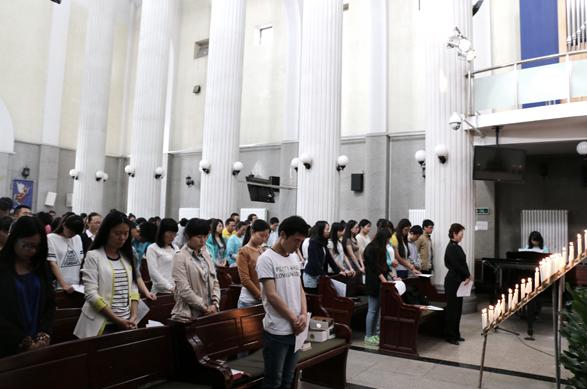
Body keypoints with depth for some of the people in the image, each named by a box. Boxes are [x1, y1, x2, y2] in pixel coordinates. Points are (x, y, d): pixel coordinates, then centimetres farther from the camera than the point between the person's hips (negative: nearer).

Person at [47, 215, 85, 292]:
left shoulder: (78, 238, 9)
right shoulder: (51, 238, -5)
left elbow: (81, 261, 8)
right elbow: (52, 264, -10)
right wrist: (63, 285, -16)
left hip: (77, 286, 4)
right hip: (59, 288, -4)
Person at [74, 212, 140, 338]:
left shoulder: (127, 256, 8)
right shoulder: (93, 256, -7)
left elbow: (133, 288, 8)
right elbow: (91, 294, -13)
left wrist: (133, 316, -6)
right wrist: (117, 320, -16)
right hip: (102, 324, -4)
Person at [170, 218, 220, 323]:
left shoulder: (205, 254, 10)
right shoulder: (180, 257, -9)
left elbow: (214, 282, 10)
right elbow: (184, 290, -15)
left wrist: (214, 304, -4)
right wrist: (205, 308, -11)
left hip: (209, 312, 5)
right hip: (189, 316, -5)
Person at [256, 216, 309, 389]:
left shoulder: (294, 258, 10)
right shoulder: (266, 259, -13)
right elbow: (271, 295, -16)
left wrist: (304, 314, -3)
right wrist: (294, 319, -11)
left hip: (295, 329, 7)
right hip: (277, 331, -7)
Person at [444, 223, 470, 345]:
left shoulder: (457, 247, 13)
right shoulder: (451, 247, -15)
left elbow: (462, 264, 11)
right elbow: (456, 265, -19)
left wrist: (467, 276, -3)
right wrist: (467, 276, -8)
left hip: (458, 281, 9)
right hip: (452, 281, -9)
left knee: (457, 309, 13)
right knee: (452, 309, -2)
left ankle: (455, 334, 22)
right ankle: (450, 336, 7)